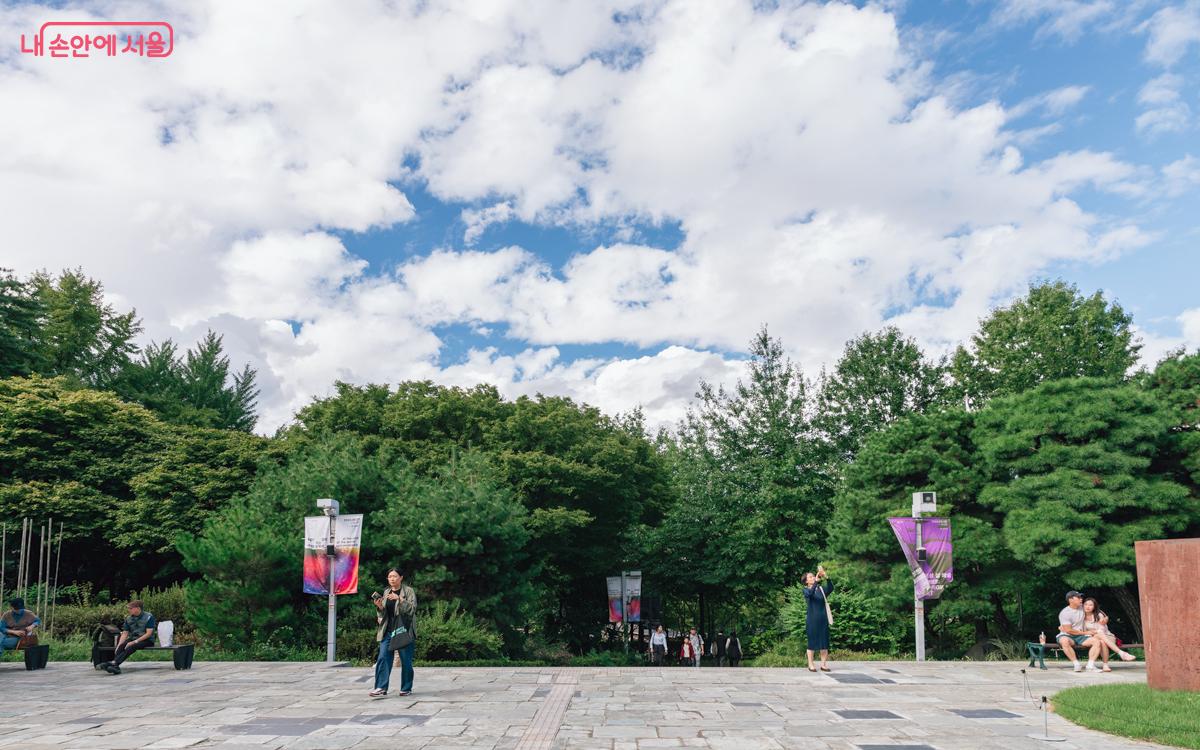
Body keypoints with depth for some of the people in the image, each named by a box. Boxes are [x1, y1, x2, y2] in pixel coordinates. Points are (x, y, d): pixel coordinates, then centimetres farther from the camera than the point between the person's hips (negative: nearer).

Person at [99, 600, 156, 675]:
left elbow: (149, 633, -14)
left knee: (131, 647, -34)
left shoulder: (149, 617, -8)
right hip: (133, 639, 5)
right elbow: (124, 634, 5)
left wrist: (135, 642, -21)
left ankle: (114, 662, -48)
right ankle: (115, 666, -43)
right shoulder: (128, 619, 10)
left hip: (146, 640, -5)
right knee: (121, 646, -26)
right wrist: (119, 645, -13)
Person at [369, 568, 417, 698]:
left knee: (406, 661, 0)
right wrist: (379, 606, -5)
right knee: (383, 658, -8)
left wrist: (399, 599, -21)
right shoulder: (386, 592, 15)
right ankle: (381, 688, -9)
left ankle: (406, 688, 11)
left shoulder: (408, 591, 1)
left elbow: (412, 608, -9)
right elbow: (383, 614, 17)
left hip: (404, 631, -4)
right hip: (388, 631, 4)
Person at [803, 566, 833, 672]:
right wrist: (816, 581, -32)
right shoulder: (806, 590, 0)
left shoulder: (821, 589, 9)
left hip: (823, 619, 4)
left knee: (824, 642, 4)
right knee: (812, 642, 0)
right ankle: (810, 665, 6)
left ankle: (824, 664, 11)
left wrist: (826, 577, -25)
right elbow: (810, 593, -24)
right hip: (812, 619, -4)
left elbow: (831, 588, -10)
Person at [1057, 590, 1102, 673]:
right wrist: (1085, 633, -10)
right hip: (1067, 636, -6)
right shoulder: (1064, 613, -14)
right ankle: (1076, 664, -32)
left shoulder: (1082, 607, 6)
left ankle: (1090, 665, -24)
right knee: (1064, 641, -40)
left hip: (1081, 637, 6)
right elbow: (1068, 630, -17)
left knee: (1096, 641, -19)